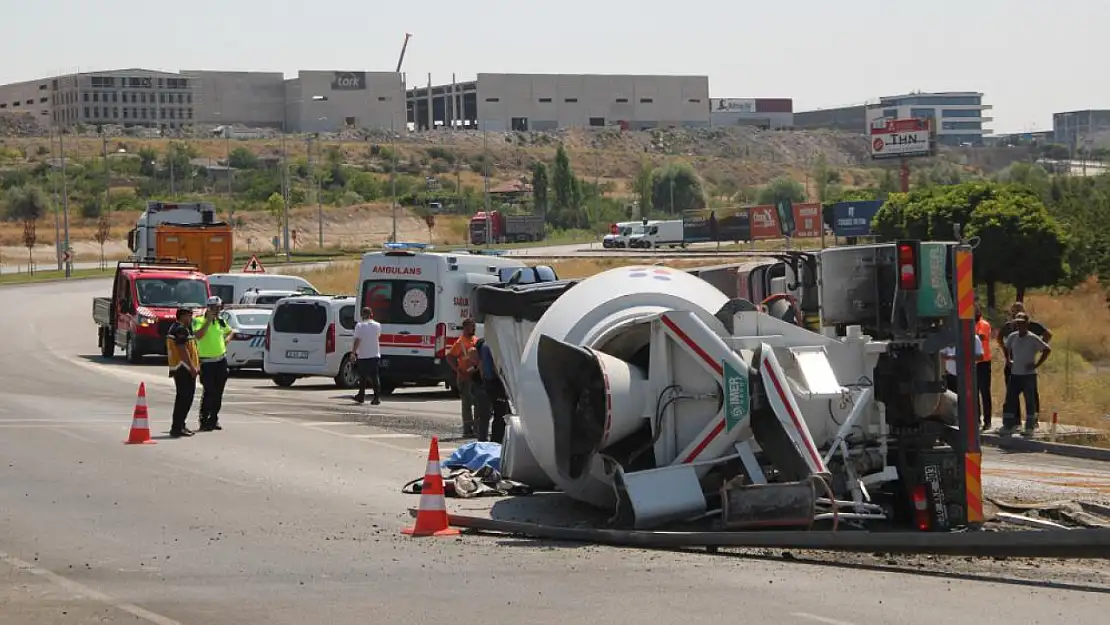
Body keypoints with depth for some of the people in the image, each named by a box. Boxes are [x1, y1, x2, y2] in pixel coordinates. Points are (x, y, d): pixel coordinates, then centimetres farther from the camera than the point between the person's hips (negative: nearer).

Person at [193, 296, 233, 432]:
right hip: (207, 362, -6)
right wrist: (208, 320, -23)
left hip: (221, 360, 6)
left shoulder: (221, 322, 12)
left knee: (218, 392, 9)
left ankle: (214, 419, 17)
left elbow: (230, 331, 32)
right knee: (209, 392, -11)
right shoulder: (199, 321, -8)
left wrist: (227, 339, 10)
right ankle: (204, 421, -5)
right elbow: (198, 335, -27)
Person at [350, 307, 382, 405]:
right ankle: (377, 397, -9)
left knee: (362, 377, 12)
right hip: (375, 355, 2)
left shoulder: (359, 326, -10)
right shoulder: (377, 325, 2)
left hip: (362, 355, -2)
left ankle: (361, 396, 20)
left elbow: (357, 340, -13)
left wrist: (353, 352, -7)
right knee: (374, 377, 2)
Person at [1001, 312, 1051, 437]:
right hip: (1015, 374, 5)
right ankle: (1007, 426, 5)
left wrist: (1037, 364, -13)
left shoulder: (1033, 338, -10)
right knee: (1010, 399, 2)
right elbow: (1005, 347, 26)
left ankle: (1030, 426, 7)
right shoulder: (1012, 337, 6)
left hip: (1029, 375, -5)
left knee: (1030, 401, 1)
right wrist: (1008, 360, 14)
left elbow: (1047, 350, -11)